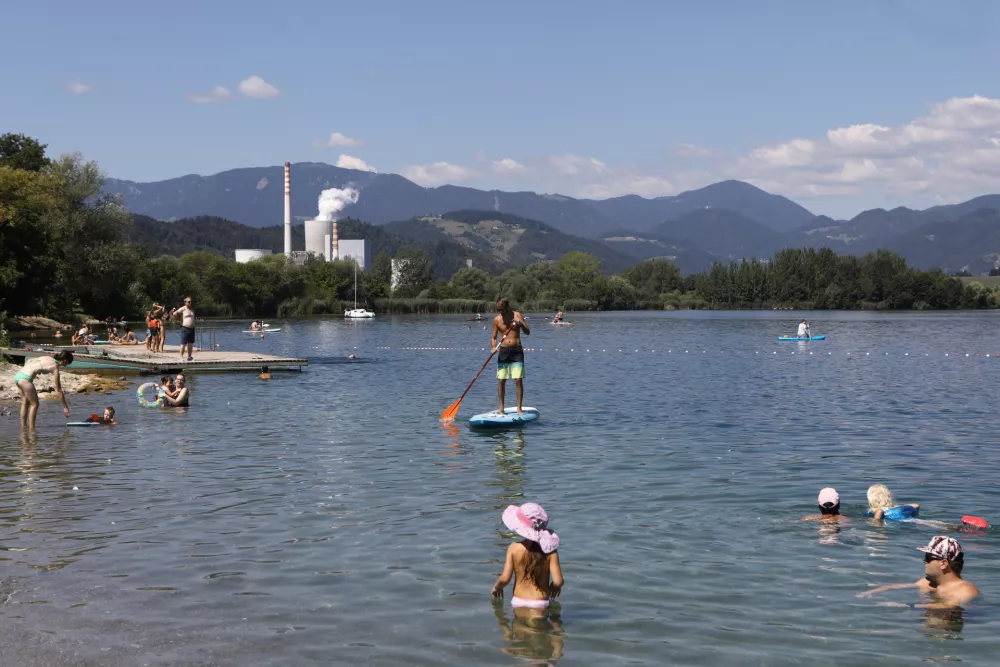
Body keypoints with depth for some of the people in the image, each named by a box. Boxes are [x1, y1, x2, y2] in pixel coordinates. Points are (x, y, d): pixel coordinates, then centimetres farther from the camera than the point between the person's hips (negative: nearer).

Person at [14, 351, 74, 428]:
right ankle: (31, 428, 7)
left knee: (25, 403, 22)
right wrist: (65, 407, 3)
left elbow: (29, 360, 26)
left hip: (18, 375, 9)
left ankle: (23, 427, 28)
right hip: (25, 379, -9)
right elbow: (59, 390, -2)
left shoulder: (48, 358, 16)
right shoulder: (55, 368, -5)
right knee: (34, 404, 6)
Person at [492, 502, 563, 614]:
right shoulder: (550, 550, -5)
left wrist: (497, 587, 17)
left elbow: (505, 579, -6)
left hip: (518, 600, 1)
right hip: (540, 604, -1)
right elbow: (558, 581, -9)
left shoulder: (514, 548, -4)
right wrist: (554, 587, 15)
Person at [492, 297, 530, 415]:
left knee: (518, 380, -8)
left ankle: (519, 408, -3)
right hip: (503, 351, 2)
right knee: (501, 381, 0)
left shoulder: (517, 315, 0)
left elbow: (527, 332, -1)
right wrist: (494, 347, -12)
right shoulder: (497, 320, 4)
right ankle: (501, 408, 12)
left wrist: (520, 324, -19)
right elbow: (494, 337, 8)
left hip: (517, 351, -2)